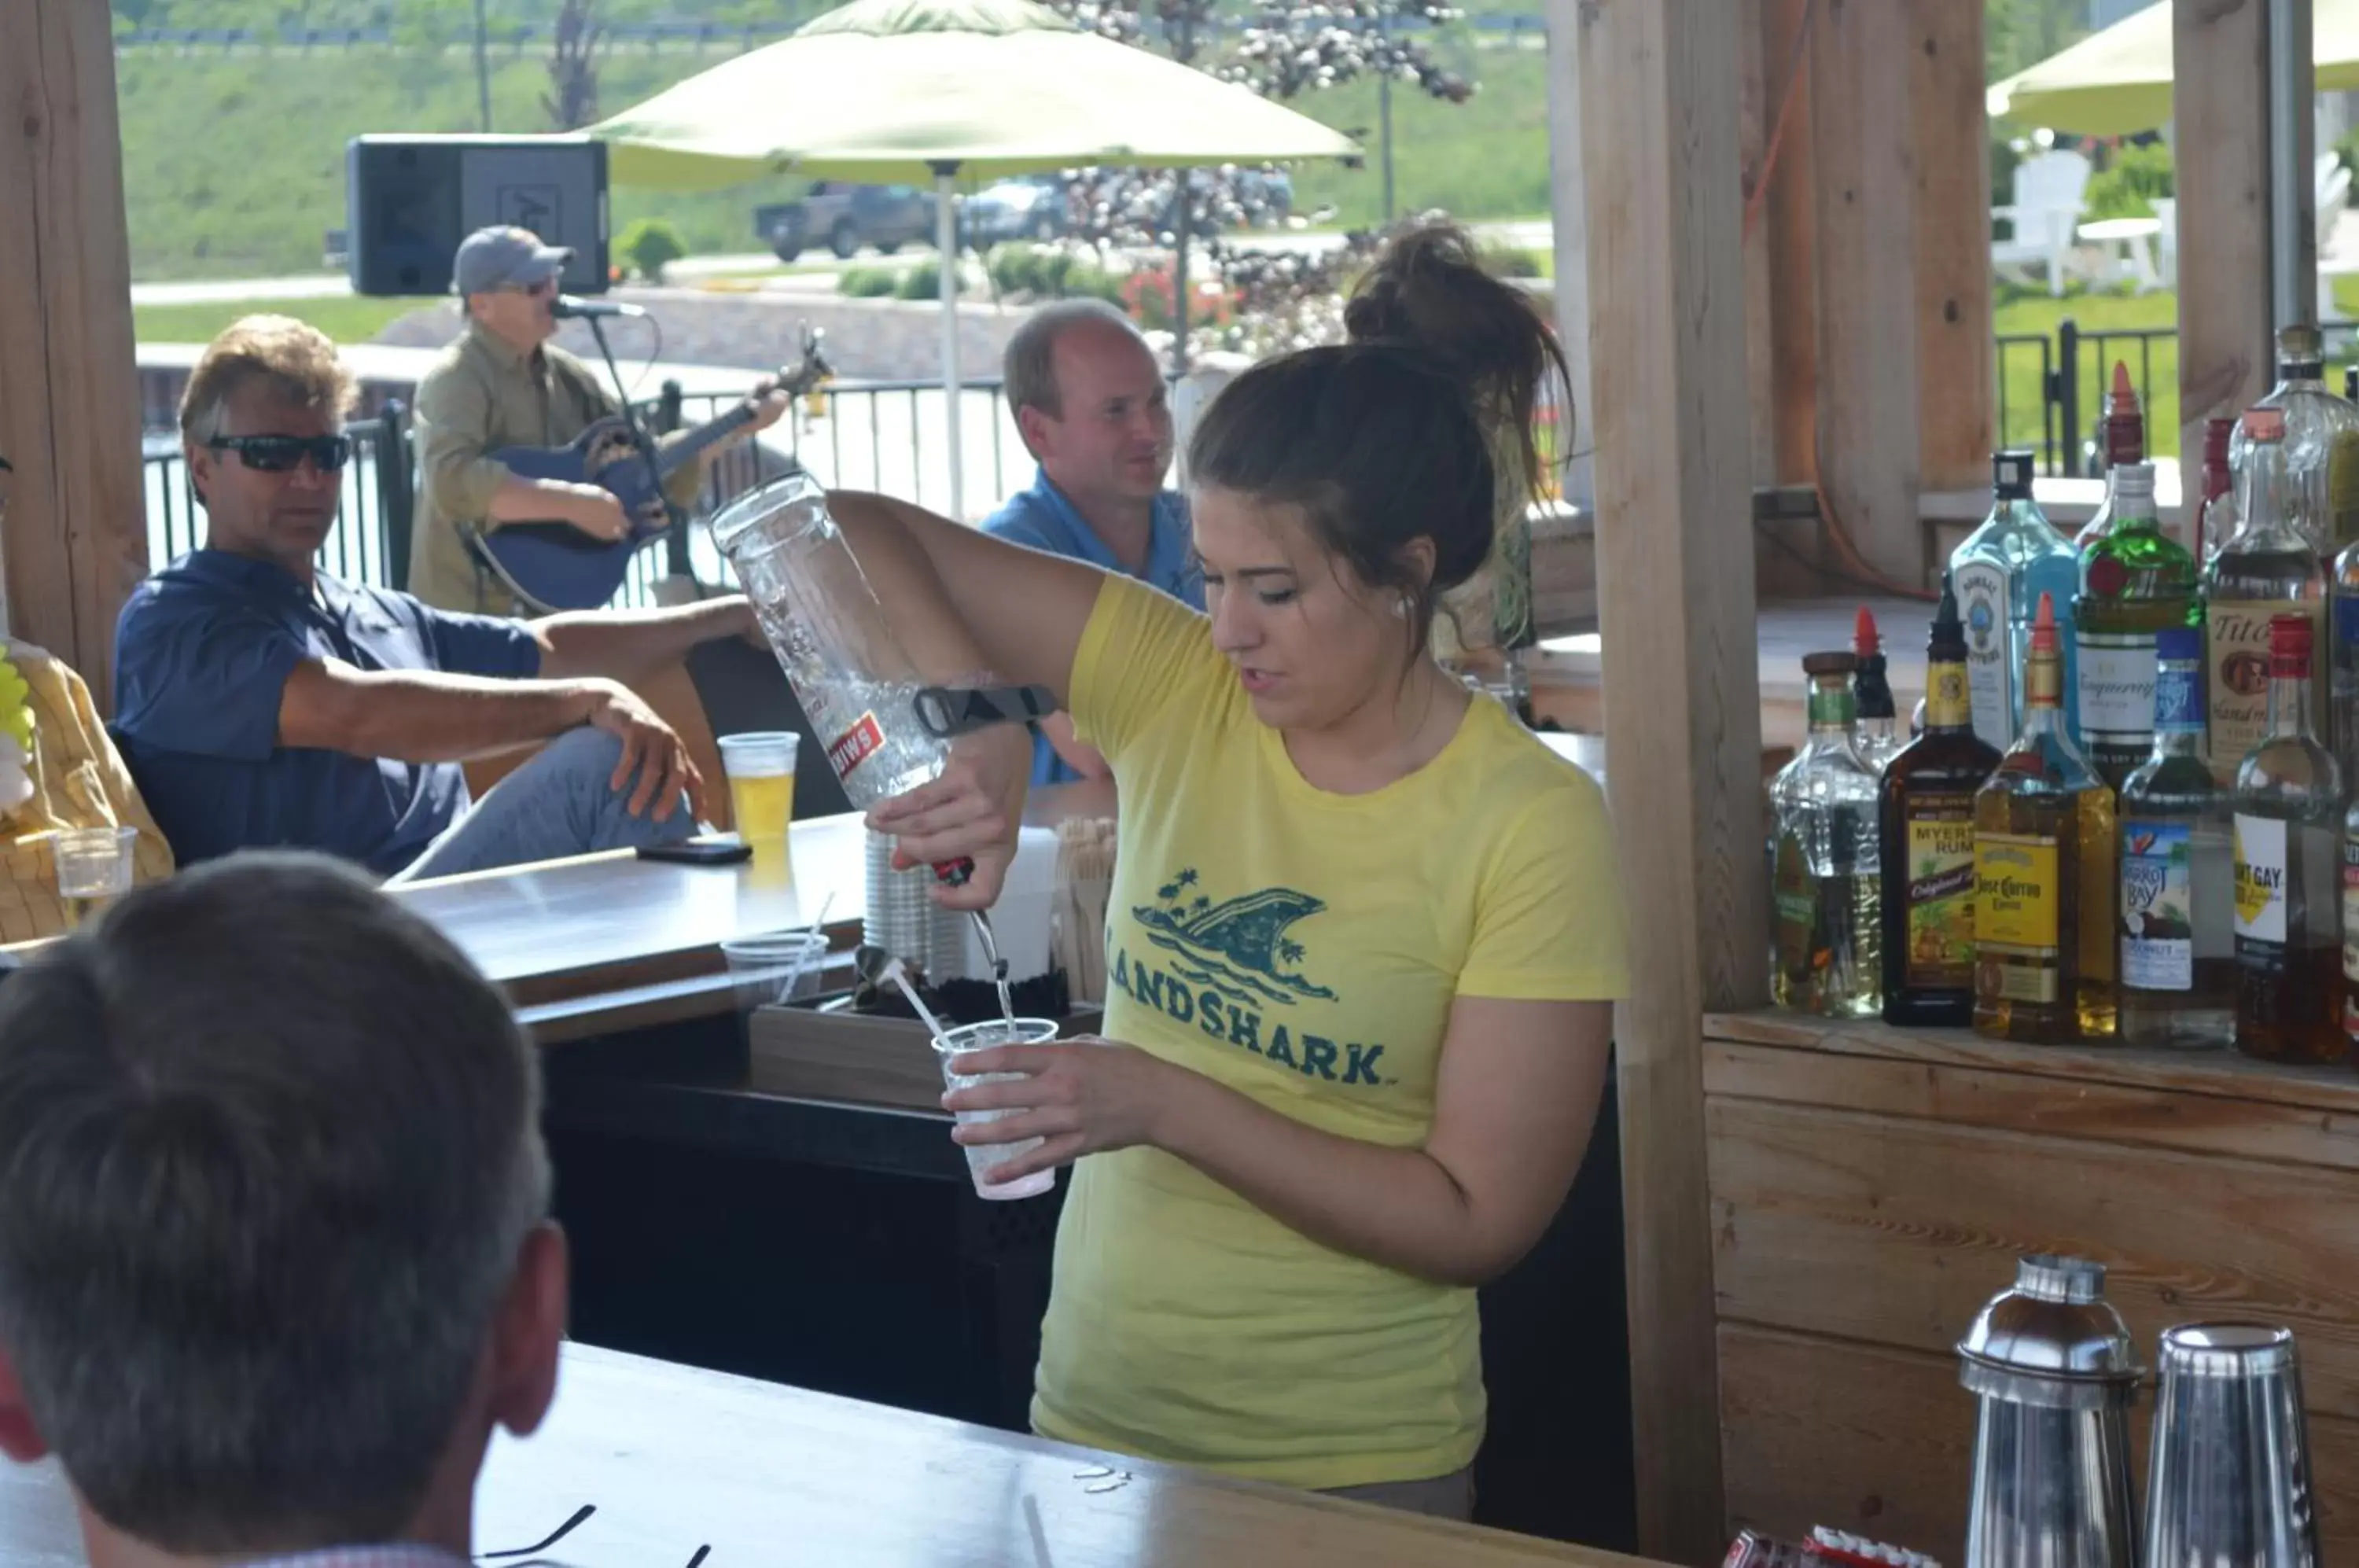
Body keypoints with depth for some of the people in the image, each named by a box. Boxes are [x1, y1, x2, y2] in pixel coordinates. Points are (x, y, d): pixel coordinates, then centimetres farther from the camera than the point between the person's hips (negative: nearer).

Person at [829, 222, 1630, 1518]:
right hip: (1090, 1416, 3)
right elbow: (853, 532, -9)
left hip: (1354, 1471, -3)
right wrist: (973, 727, -26)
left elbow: (1480, 1218, -16)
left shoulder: (1533, 827, -15)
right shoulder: (1173, 682, -6)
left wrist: (1170, 1104, -23)